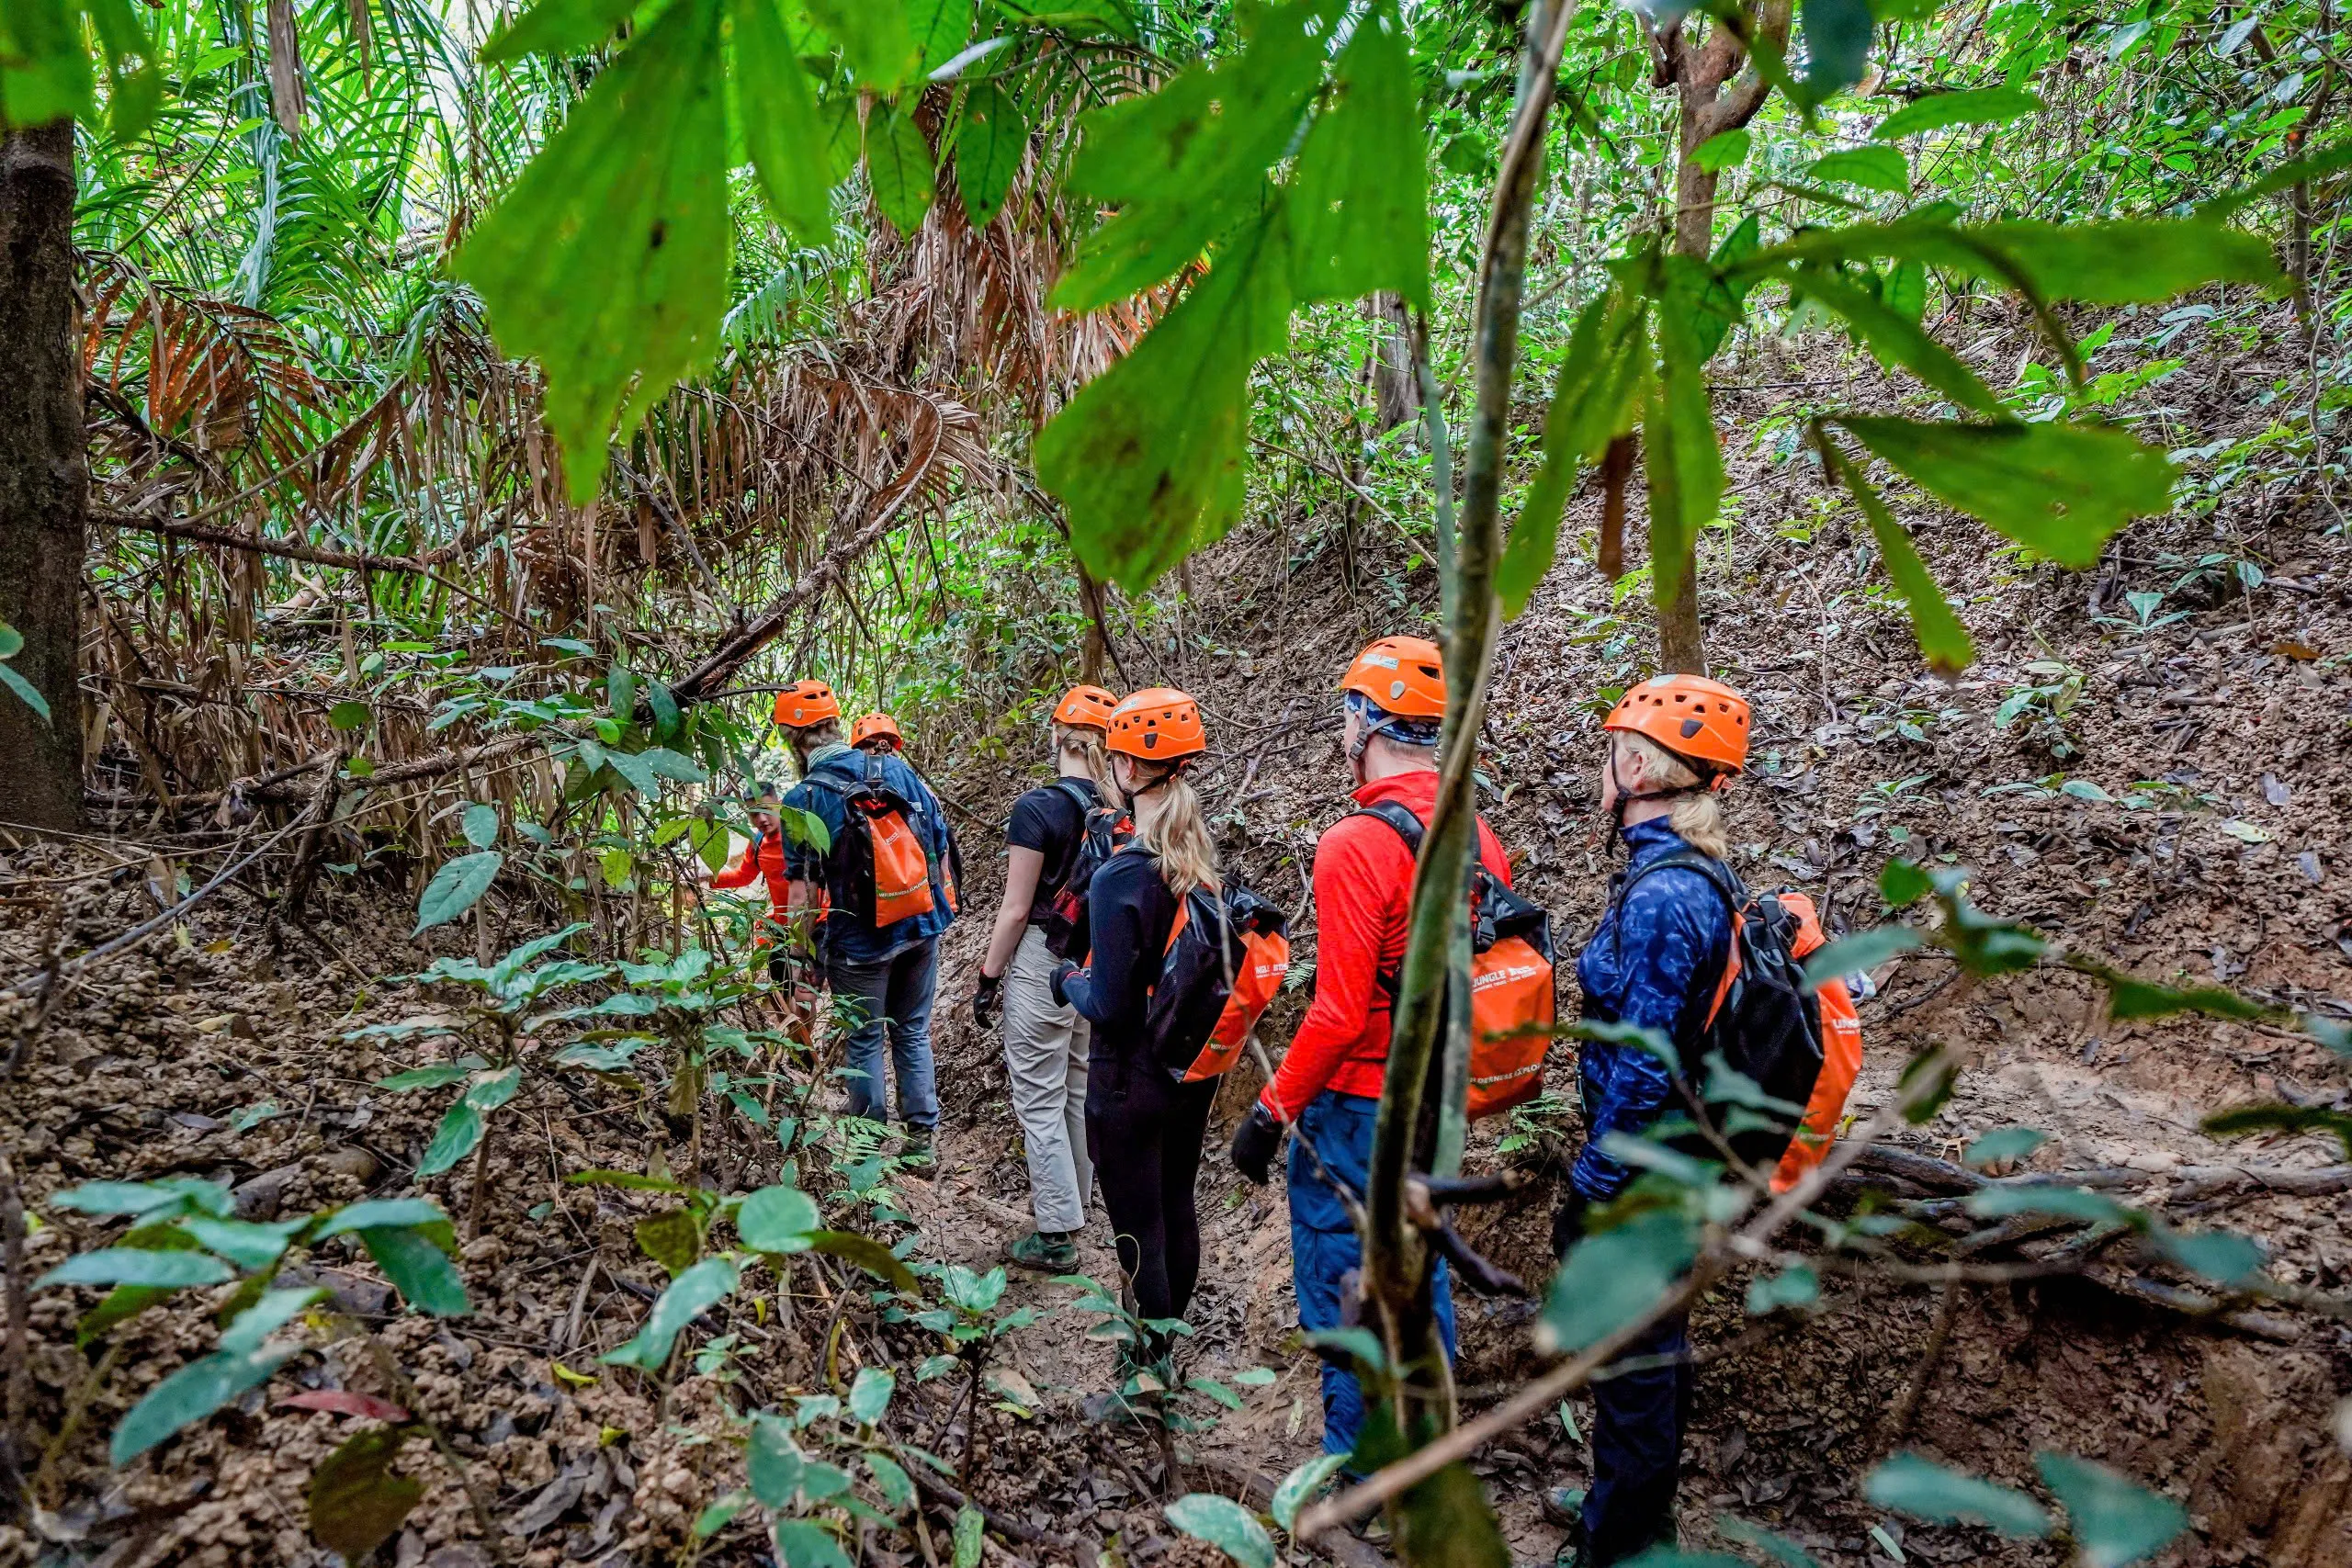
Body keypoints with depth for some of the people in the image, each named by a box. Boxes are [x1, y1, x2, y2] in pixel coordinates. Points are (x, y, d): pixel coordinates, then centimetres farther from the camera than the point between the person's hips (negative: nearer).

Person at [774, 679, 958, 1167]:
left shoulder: (802, 800, -13)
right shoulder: (899, 770, -2)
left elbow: (803, 893, -14)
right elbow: (942, 847, 4)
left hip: (859, 942, -4)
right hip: (922, 930, 4)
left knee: (865, 1042, 12)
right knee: (913, 1033, 18)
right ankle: (921, 1138, 23)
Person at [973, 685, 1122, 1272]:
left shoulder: (1038, 808, -16)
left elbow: (1016, 910, -15)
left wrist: (988, 977, -4)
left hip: (1042, 961, -6)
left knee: (1039, 1100, 2)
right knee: (1078, 1091, 20)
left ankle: (1057, 1235, 6)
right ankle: (1070, 1201, 35)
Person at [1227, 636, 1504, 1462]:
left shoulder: (1357, 843, -21)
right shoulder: (1480, 836, 2)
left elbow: (1340, 1012, -24)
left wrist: (1271, 1111, -14)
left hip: (1357, 1107, -8)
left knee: (1340, 1289, 7)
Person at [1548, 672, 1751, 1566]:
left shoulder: (1659, 897, -25)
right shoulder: (1697, 876, 5)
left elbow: (1641, 1074, -26)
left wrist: (1588, 1193, -18)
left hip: (1641, 1176, -10)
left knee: (1634, 1361, 6)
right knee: (1652, 1347, 24)